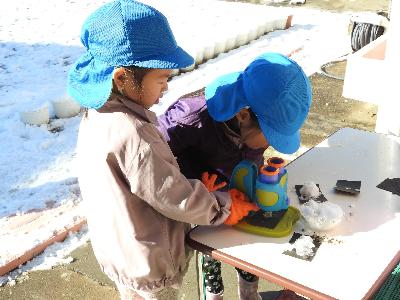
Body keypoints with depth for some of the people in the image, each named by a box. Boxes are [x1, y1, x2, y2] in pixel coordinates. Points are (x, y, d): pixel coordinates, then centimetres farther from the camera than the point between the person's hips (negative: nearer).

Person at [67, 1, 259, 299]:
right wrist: (225, 206, -9)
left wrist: (196, 186, -6)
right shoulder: (132, 135, -35)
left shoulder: (96, 116, -7)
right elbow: (176, 198, -26)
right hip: (150, 265, -8)